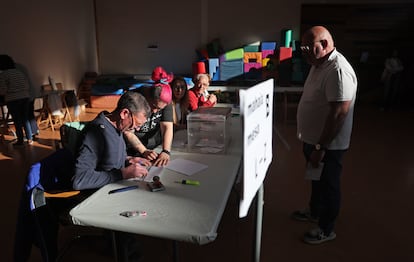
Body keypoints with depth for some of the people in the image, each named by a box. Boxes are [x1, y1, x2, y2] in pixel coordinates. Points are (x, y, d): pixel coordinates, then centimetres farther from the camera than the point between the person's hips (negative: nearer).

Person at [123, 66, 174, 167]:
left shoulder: (165, 100, -17)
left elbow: (167, 127, -21)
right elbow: (127, 132, -25)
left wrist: (166, 151, -35)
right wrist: (144, 151, -36)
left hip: (152, 138, 5)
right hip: (132, 140, -5)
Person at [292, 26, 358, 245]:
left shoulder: (338, 71, -26)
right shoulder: (319, 64, 6)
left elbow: (339, 113, -29)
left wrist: (320, 148, -25)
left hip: (327, 145, -9)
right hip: (312, 139, 9)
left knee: (328, 185, 9)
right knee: (316, 179, 25)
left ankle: (326, 230, 28)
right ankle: (314, 211, 47)